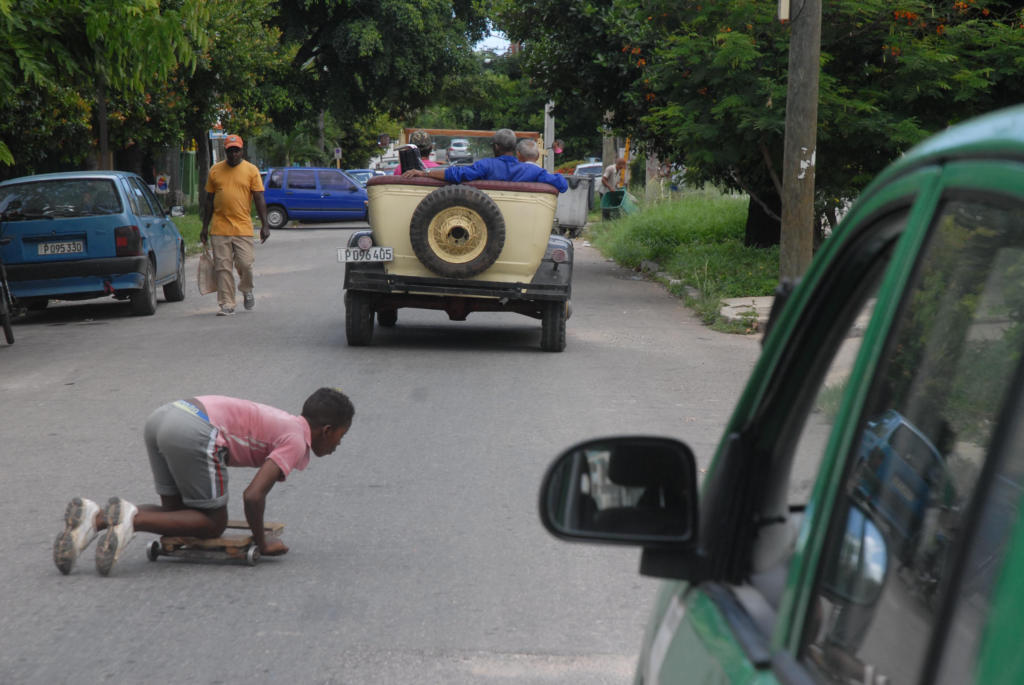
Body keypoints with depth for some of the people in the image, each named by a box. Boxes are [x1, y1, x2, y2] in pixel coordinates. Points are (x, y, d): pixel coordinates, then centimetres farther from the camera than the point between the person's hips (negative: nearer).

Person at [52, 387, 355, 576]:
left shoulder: (280, 422, 29)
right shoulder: (296, 443, 3)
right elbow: (252, 496, -9)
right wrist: (261, 542, 6)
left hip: (163, 415, 9)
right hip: (194, 433, -9)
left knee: (176, 514, 19)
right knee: (214, 524, 7)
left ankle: (95, 518, -2)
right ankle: (132, 518, -13)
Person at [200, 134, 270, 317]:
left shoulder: (251, 170, 3)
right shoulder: (215, 171, 9)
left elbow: (259, 198, 1)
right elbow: (209, 200, 14)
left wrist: (264, 224, -7)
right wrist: (205, 227, 12)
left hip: (243, 228, -2)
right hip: (219, 229, 2)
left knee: (245, 264, -6)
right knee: (223, 268, 0)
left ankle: (247, 290, 24)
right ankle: (226, 305, 5)